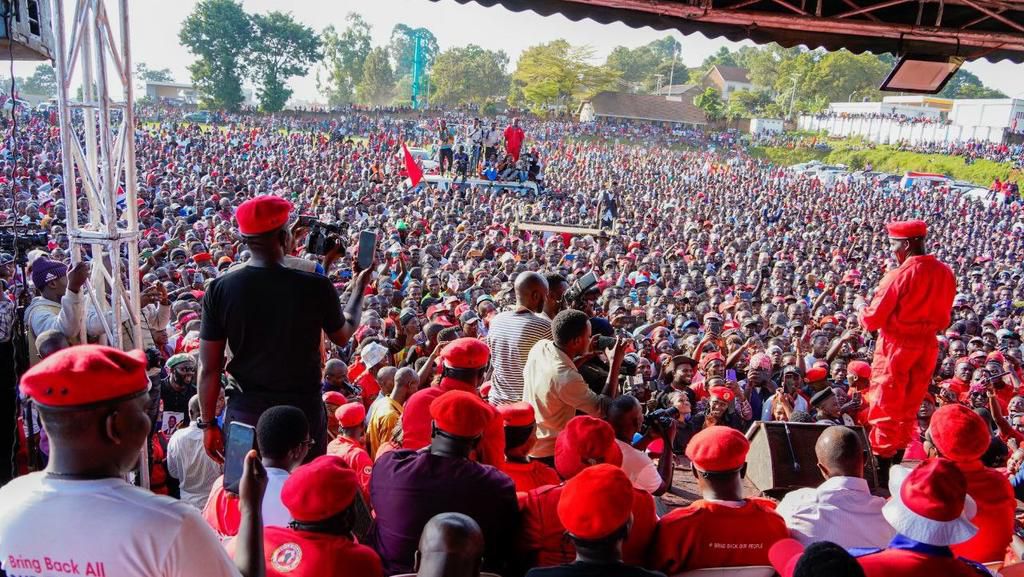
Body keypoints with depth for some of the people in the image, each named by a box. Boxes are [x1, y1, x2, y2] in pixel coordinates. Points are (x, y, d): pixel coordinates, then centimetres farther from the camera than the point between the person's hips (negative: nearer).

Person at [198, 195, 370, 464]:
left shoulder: (220, 289, -8)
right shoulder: (315, 286, -14)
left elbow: (209, 368, -4)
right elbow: (343, 336, 6)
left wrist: (208, 424, 9)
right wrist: (360, 287, 20)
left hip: (244, 413, 2)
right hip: (303, 412, -2)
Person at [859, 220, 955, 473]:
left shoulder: (899, 275, -18)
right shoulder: (945, 273, 1)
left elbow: (872, 319, -15)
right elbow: (943, 320, 9)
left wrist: (861, 309, 5)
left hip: (896, 346, -6)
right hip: (927, 346, 6)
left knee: (884, 409, 4)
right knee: (908, 410, 17)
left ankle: (880, 469, 8)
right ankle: (896, 465, 26)